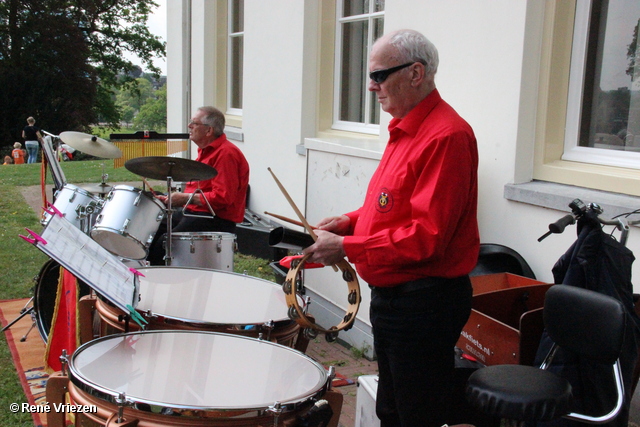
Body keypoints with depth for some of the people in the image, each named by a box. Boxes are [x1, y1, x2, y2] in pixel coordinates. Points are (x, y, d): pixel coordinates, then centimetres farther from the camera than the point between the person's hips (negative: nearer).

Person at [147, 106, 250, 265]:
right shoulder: (205, 150, 18)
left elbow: (222, 198, -24)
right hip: (193, 211, 10)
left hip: (217, 220, -10)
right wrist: (172, 199, 9)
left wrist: (185, 198, -17)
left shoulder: (226, 153, -16)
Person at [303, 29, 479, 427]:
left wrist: (347, 248, -22)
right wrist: (352, 220, 4)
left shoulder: (446, 135, -21)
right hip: (392, 294, 10)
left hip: (424, 301, -10)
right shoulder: (405, 129, 11)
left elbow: (427, 236, -26)